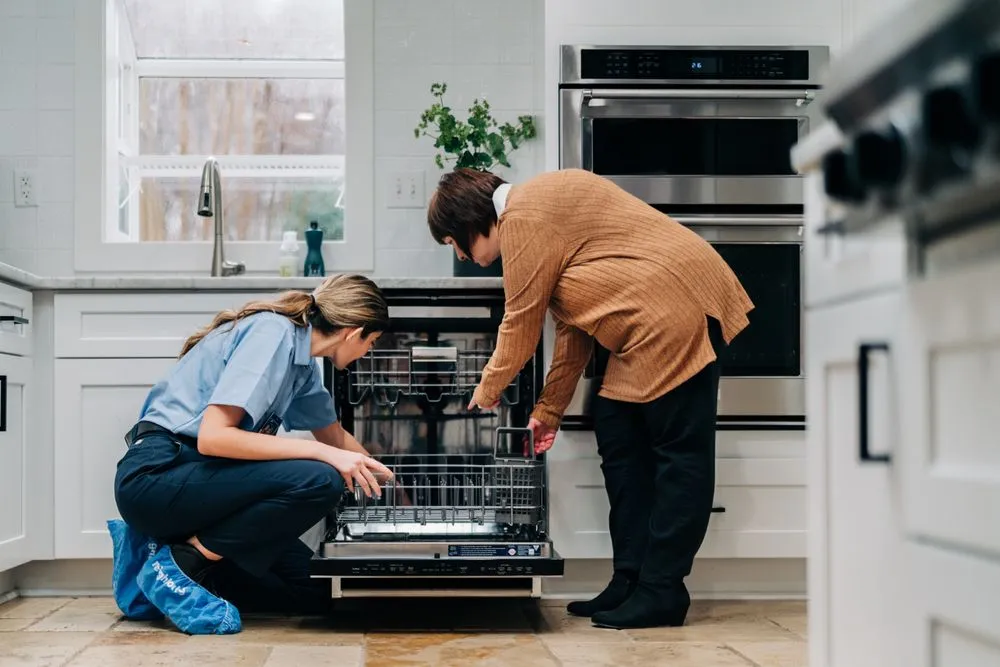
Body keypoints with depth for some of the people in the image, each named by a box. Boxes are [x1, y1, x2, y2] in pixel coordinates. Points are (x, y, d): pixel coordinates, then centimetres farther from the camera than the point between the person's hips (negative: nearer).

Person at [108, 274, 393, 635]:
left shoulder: (303, 359, 12)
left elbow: (335, 436, 30)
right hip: (155, 475, -9)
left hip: (191, 476, 9)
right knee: (320, 482, -24)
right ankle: (183, 561, -12)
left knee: (307, 582, 5)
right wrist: (320, 453, -23)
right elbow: (212, 436, -24)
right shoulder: (273, 333, -16)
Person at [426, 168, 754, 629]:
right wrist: (549, 411, 21)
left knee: (679, 453, -6)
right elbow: (572, 326, 20)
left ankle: (660, 593, -3)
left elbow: (521, 323, -6)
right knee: (619, 444, 9)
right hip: (649, 328, 11)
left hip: (677, 309, -11)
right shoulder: (543, 208, 19)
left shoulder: (524, 217, -11)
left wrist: (487, 391, 10)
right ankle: (631, 582, 12)